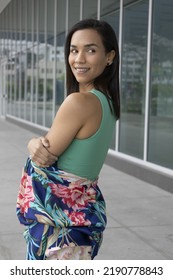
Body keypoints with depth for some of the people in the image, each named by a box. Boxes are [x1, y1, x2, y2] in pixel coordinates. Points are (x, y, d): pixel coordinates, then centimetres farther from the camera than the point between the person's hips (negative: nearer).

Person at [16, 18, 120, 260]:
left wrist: (34, 144, 4)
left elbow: (43, 158, -16)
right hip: (83, 210, 9)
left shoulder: (79, 102, -23)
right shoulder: (106, 101, 6)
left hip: (60, 214, -9)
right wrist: (40, 145, -14)